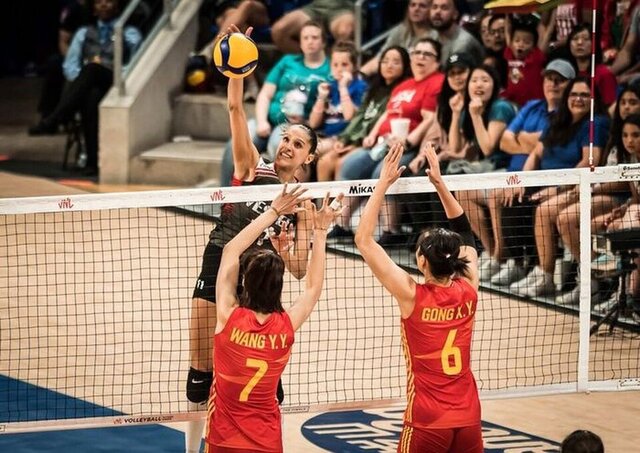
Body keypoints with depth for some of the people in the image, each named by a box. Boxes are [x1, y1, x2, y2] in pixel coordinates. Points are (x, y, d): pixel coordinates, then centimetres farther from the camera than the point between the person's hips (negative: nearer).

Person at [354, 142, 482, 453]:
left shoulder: (412, 295, -12)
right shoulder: (467, 290, -2)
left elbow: (364, 240, -9)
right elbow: (465, 235, 16)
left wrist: (383, 183, -6)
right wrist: (440, 183, 17)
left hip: (427, 423, -4)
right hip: (468, 419, 4)